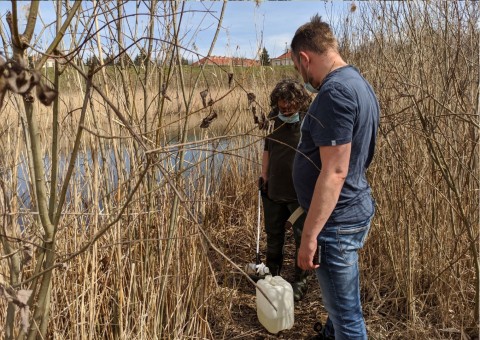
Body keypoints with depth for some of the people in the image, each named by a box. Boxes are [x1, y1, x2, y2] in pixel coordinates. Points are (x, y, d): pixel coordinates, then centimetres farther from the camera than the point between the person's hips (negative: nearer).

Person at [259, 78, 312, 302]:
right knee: (273, 235, 18)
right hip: (274, 190, 5)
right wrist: (264, 177, 11)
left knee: (302, 239, 8)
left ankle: (300, 281, 25)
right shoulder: (274, 119, 3)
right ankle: (272, 275, 37)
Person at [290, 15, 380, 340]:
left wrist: (309, 234, -21)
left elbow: (335, 172, -26)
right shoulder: (358, 82, 10)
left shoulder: (335, 91, -22)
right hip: (354, 210, 10)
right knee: (341, 296, 29)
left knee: (347, 312, 6)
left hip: (338, 219, -10)